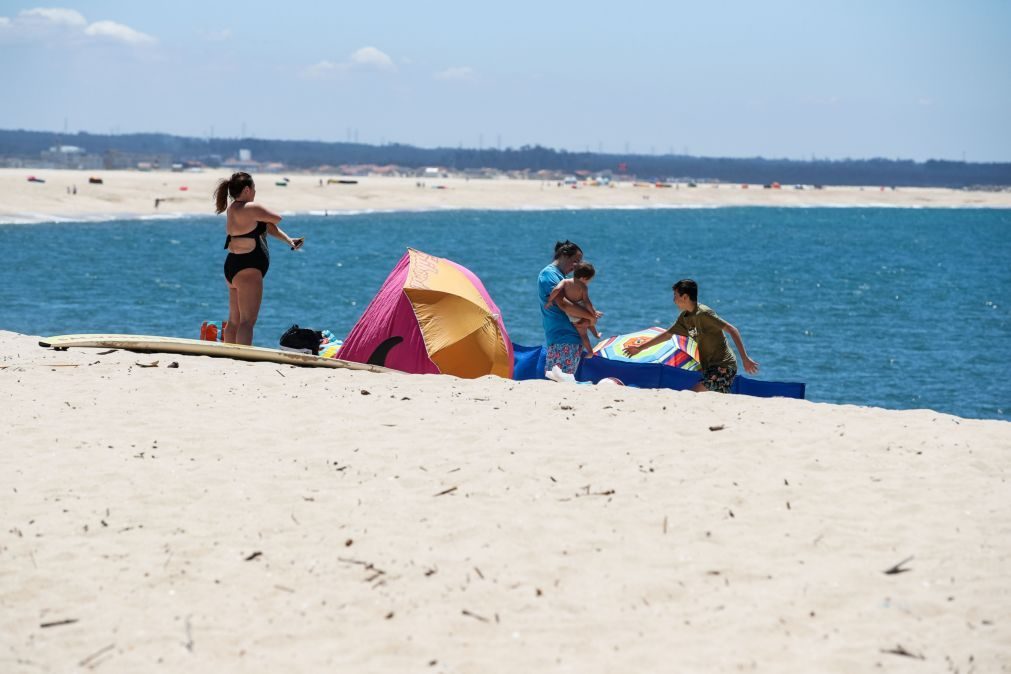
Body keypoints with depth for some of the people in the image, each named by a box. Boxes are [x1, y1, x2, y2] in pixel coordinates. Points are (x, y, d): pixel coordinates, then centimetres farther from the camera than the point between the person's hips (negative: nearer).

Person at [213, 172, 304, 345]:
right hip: (247, 269, -10)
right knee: (247, 321, -13)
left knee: (234, 320, 15)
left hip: (232, 266, 10)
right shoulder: (251, 208, -17)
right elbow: (277, 219, -4)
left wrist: (288, 240, 13)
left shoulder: (232, 209, 13)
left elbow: (268, 225, 15)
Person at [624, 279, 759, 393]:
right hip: (709, 368, 9)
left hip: (723, 366, -9)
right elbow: (667, 334, 26)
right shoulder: (685, 317, 11)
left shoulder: (703, 313, -16)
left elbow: (732, 330, -19)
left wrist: (745, 359, -24)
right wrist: (640, 347, 33)